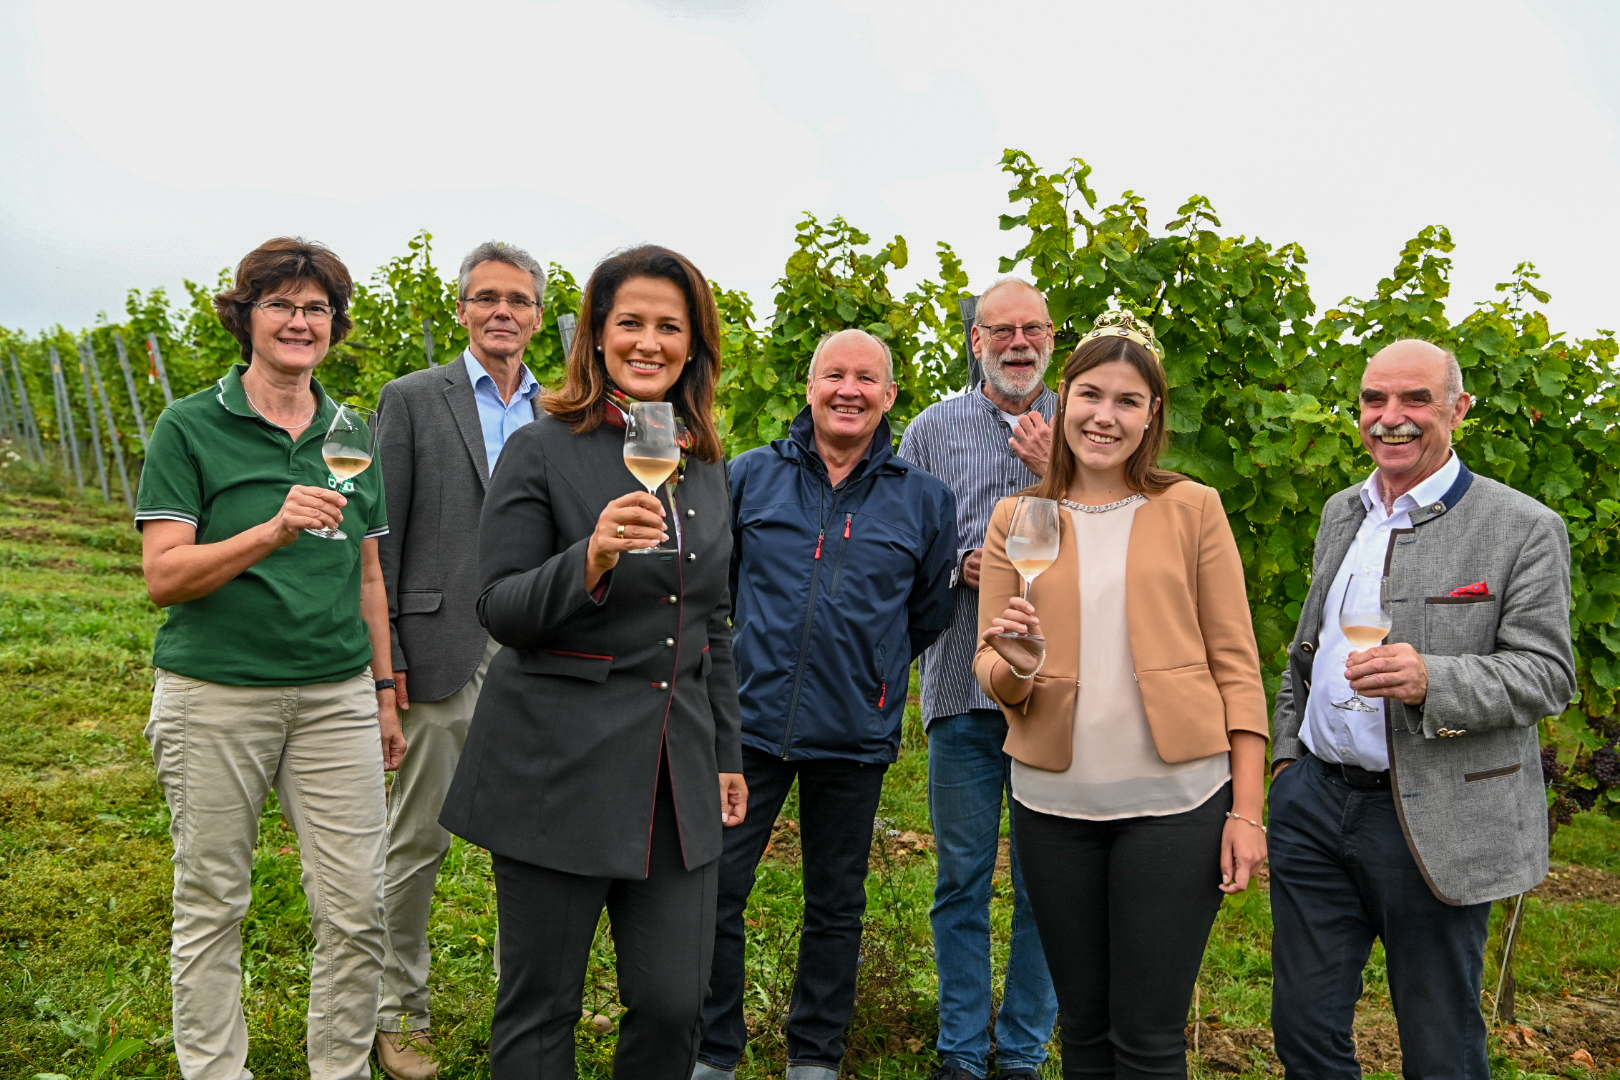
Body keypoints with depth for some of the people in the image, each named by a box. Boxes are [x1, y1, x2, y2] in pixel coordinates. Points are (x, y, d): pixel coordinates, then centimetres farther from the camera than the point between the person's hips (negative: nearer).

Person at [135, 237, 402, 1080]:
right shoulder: (189, 428, -2)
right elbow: (163, 576, -9)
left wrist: (386, 695, 15)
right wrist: (273, 531, -24)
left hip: (335, 696, 3)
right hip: (214, 697, -3)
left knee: (357, 911, 2)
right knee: (211, 907, 9)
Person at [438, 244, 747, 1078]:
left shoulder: (704, 468, 12)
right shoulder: (542, 451, -5)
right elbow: (500, 610, -9)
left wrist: (726, 752, 17)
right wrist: (590, 561, -27)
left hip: (676, 774, 5)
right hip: (558, 770, -4)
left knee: (674, 1002, 7)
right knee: (540, 1007, 8)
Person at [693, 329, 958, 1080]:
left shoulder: (924, 499, 2)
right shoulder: (751, 476, 2)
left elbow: (930, 614, 11)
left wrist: (869, 671, 10)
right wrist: (751, 650, 9)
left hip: (856, 736, 1)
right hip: (750, 720, 0)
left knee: (836, 906, 14)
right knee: (713, 892, 2)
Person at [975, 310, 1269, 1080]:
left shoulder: (1193, 510, 2)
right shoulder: (1017, 518, 6)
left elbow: (1235, 663, 1)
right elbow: (989, 668, 6)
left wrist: (1247, 808, -6)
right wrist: (1015, 668, -18)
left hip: (1175, 801, -2)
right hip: (1054, 805, 2)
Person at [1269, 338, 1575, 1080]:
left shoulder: (1524, 529, -7)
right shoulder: (1340, 513, 12)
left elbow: (1547, 675, -11)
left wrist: (1431, 682, -27)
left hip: (1433, 821, -5)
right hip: (1315, 800, 5)